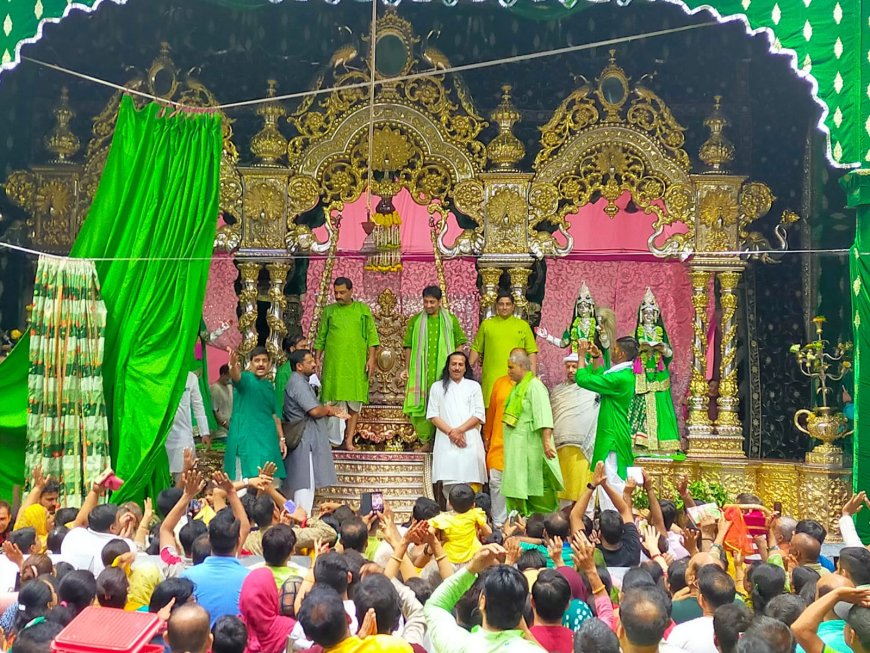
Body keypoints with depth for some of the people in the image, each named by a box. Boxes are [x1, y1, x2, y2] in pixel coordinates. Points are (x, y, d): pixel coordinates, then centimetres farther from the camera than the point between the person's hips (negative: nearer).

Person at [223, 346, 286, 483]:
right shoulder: (245, 379, -3)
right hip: (246, 439, -6)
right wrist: (233, 364, -50)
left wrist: (281, 438, 16)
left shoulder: (269, 386, 16)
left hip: (268, 440, 6)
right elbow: (236, 376, -27)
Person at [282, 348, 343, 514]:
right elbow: (315, 411, -24)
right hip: (304, 440, -10)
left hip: (305, 440, 10)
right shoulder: (298, 384, -16)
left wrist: (332, 412, 6)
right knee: (306, 483, -9)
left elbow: (312, 410, 21)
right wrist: (329, 410, -4)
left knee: (298, 484, 13)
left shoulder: (301, 382, 17)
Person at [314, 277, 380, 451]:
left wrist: (371, 358, -4)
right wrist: (318, 359, 6)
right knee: (333, 401, -3)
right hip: (333, 363, 0)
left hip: (356, 364, 0)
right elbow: (320, 337, 12)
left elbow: (371, 335, 4)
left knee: (354, 403, -1)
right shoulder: (329, 311, 9)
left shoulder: (363, 309, 7)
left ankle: (349, 440, 3)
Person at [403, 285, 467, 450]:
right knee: (420, 404, -4)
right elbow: (408, 346, 10)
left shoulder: (451, 320, 8)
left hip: (444, 371, -1)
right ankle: (426, 440, 4)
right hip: (420, 371, 1)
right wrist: (407, 368, 5)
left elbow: (459, 344, 11)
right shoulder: (415, 320, 9)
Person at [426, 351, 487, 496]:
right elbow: (433, 415, 5)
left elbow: (479, 415, 4)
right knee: (449, 484, -7)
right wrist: (451, 432, -7)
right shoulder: (437, 387, 13)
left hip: (470, 442, 0)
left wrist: (459, 430, -7)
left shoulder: (474, 386, 12)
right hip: (446, 442, 0)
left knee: (472, 483, -10)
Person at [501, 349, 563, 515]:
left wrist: (547, 441, -29)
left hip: (530, 447, -9)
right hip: (516, 448, 9)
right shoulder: (518, 387, 18)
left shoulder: (534, 386, -11)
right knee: (517, 490, 7)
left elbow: (544, 417, -21)